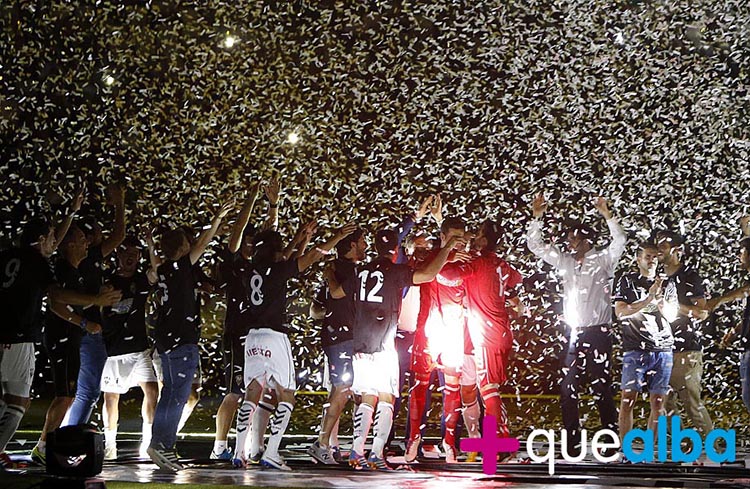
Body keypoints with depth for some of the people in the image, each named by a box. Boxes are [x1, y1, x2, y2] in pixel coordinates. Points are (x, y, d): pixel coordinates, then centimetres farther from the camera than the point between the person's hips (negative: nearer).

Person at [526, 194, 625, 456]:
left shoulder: (602, 260, 0)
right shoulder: (565, 261, 11)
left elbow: (619, 242, -17)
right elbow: (535, 245, 11)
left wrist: (607, 215, -26)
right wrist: (537, 217, 0)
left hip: (598, 333, -5)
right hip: (575, 334, 5)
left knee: (602, 386, -3)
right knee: (568, 388, 2)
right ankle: (572, 442, 6)